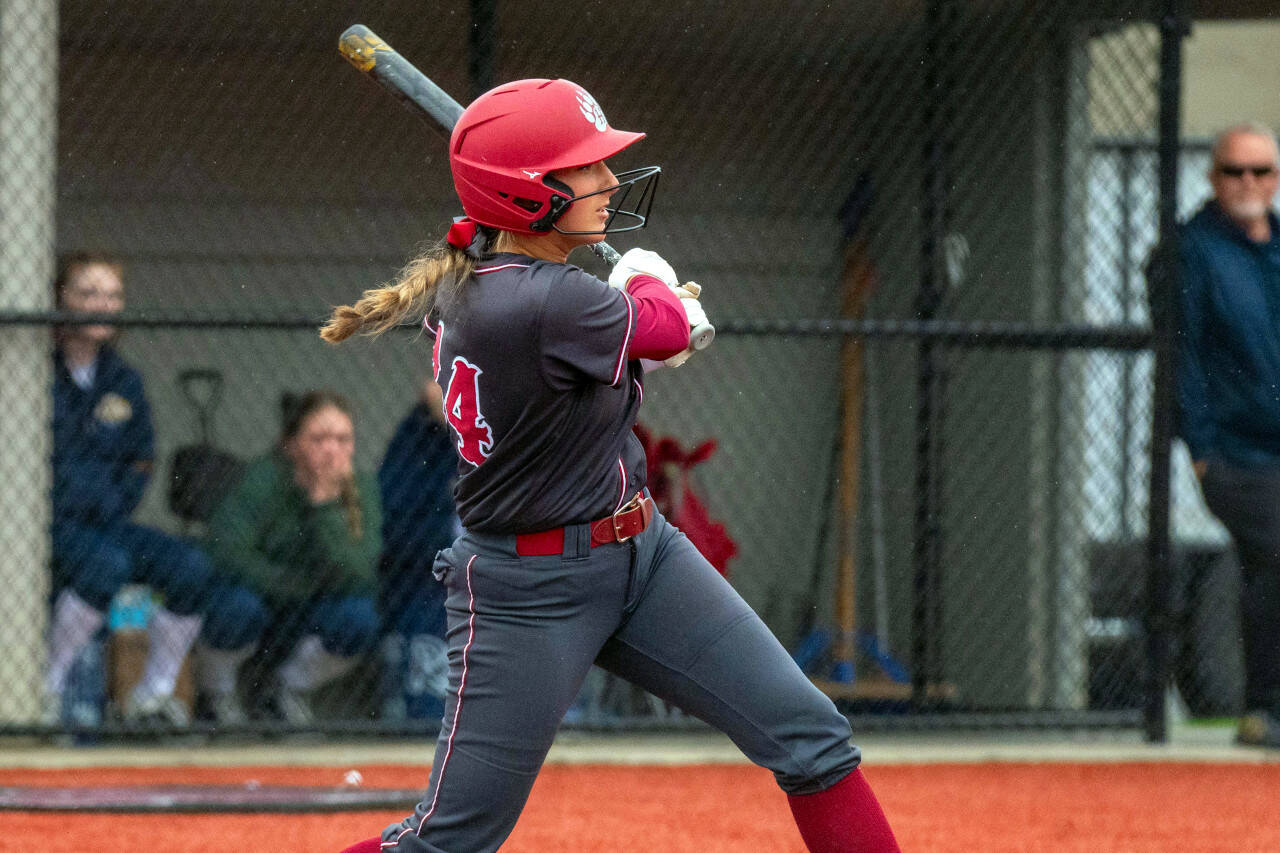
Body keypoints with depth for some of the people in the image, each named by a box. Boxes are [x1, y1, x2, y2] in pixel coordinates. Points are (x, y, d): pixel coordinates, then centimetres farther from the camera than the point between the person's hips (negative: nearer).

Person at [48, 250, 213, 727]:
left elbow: (140, 464, 15)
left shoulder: (123, 381, 12)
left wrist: (113, 503, -4)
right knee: (108, 564, -34)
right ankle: (46, 688, -21)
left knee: (191, 568, -16)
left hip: (101, 525, 6)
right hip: (44, 522, -6)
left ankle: (151, 696, -3)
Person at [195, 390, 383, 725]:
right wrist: (298, 586, -27)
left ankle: (293, 687, 6)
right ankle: (215, 689, -1)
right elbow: (227, 552, -34)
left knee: (359, 617, -28)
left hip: (308, 615, 3)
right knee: (240, 606, -37)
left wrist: (325, 502, -35)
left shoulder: (362, 490, -15)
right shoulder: (265, 478, -24)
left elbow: (355, 577, -28)